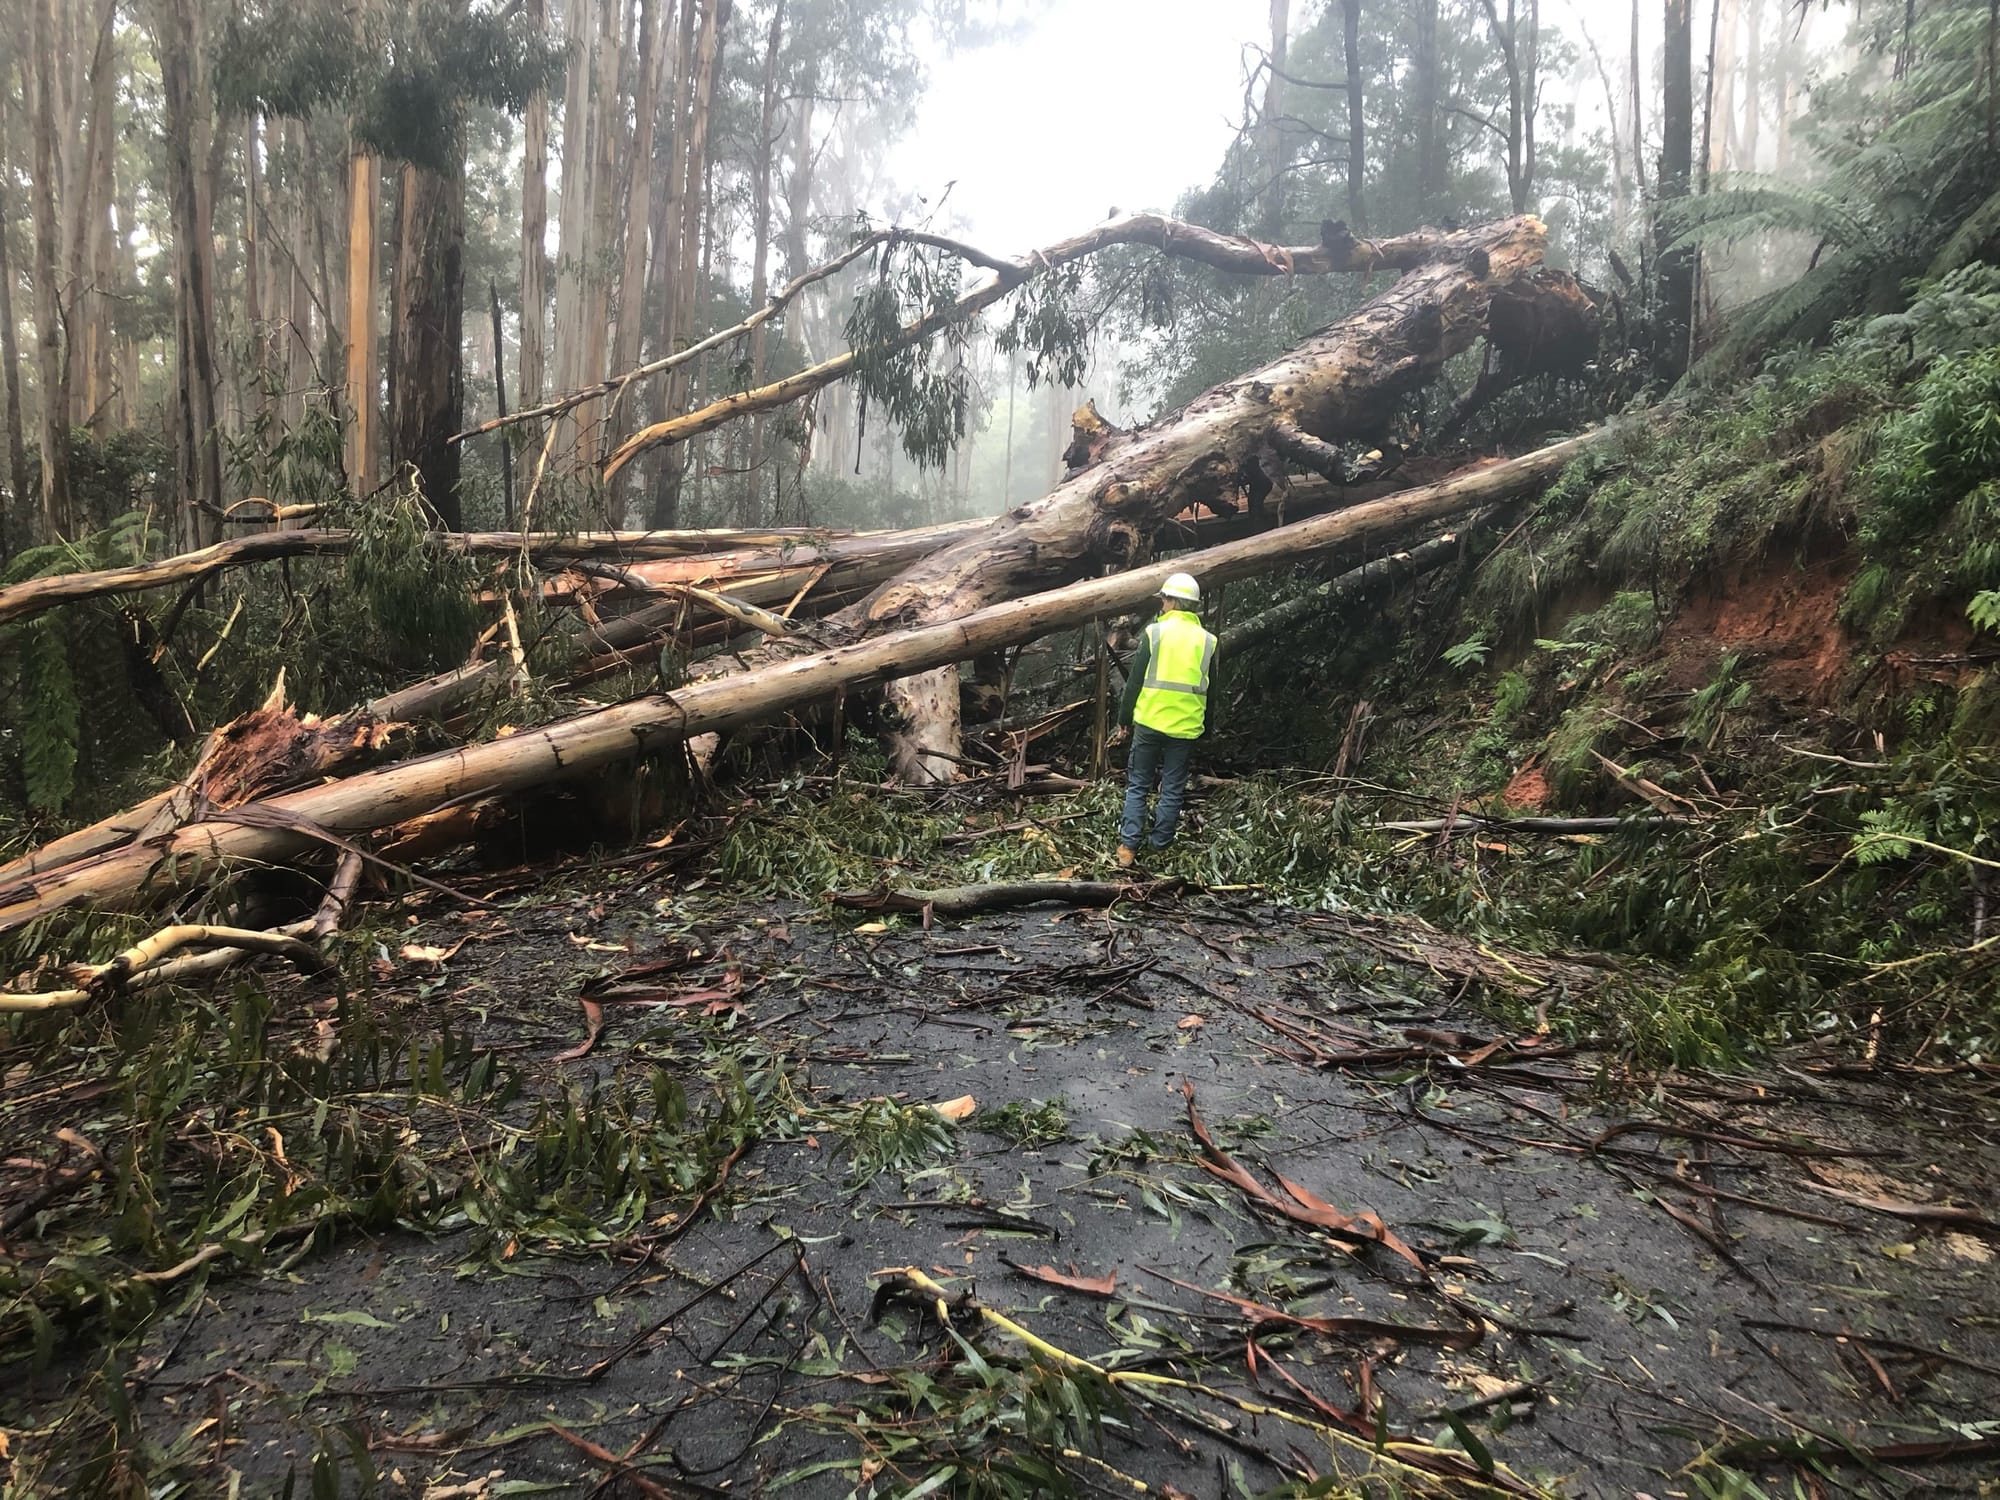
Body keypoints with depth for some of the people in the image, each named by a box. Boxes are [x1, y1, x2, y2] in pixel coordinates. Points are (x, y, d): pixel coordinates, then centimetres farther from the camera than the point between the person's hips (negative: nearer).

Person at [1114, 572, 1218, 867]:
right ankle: (1159, 848, 15)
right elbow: (1210, 690, 10)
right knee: (1172, 790, 10)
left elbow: (1135, 680, -4)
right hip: (1186, 726, 2)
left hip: (1149, 721, -2)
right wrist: (1205, 726, 21)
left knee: (1138, 785, 8)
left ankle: (1128, 847, 4)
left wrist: (1124, 717, 6)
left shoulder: (1154, 632, -6)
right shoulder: (1207, 641, 3)